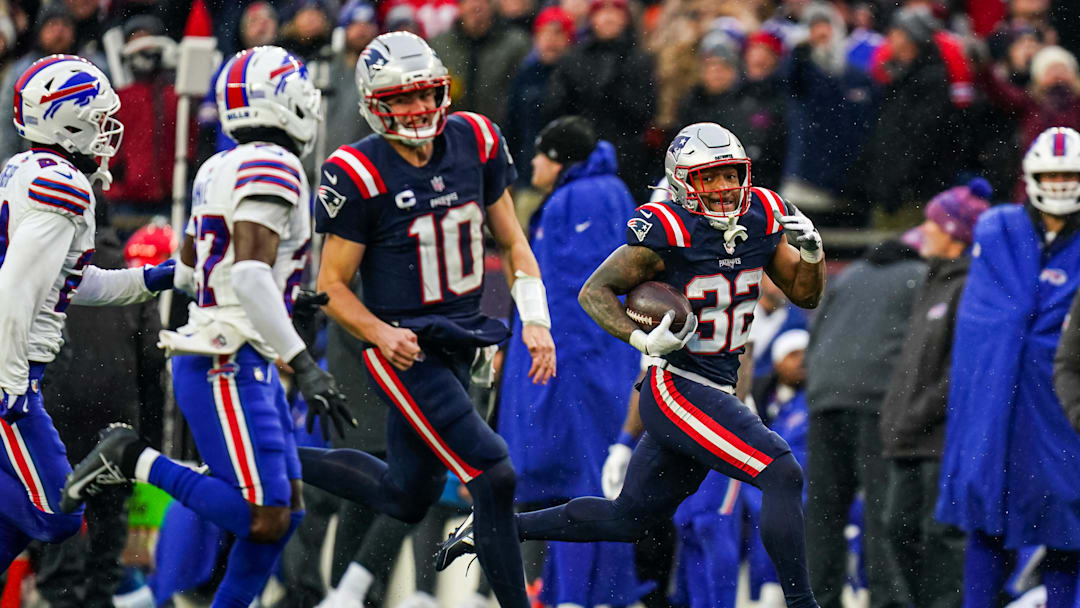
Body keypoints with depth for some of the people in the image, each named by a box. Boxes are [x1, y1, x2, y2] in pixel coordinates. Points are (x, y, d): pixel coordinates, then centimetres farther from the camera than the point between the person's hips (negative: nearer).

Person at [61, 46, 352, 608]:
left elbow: (188, 272, 24)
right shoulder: (272, 167, -14)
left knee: (288, 509, 12)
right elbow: (252, 277, -25)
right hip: (228, 367, -10)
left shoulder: (219, 170, 13)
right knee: (263, 519, -11)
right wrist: (304, 366, -25)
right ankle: (136, 462, -5)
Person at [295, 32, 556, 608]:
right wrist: (379, 334, -26)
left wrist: (535, 321, -4)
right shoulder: (359, 175, -15)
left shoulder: (474, 143, 0)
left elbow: (511, 242, 9)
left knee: (406, 499, 18)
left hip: (460, 343, 7)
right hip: (405, 350, -7)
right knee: (494, 478, -16)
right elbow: (332, 284, -9)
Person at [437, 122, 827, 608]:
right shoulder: (668, 234, -16)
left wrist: (811, 251, -8)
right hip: (677, 390, -8)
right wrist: (641, 339, -25)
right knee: (783, 475, -20)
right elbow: (594, 291, -9)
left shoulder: (761, 220, 3)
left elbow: (804, 295, 13)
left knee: (625, 519, 17)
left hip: (716, 393, 8)